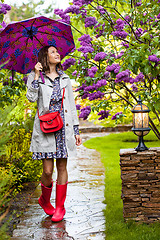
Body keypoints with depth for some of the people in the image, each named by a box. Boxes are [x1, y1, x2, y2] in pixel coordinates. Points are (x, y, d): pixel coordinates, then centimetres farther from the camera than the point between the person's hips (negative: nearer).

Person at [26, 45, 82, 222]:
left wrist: (76, 130, 11)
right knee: (47, 170, -4)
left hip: (64, 127, 3)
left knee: (62, 167, 3)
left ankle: (60, 207, 14)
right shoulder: (36, 77, 6)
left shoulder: (65, 78, 15)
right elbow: (31, 97, -11)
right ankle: (45, 200, 24)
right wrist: (36, 76, -11)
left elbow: (71, 105, 15)